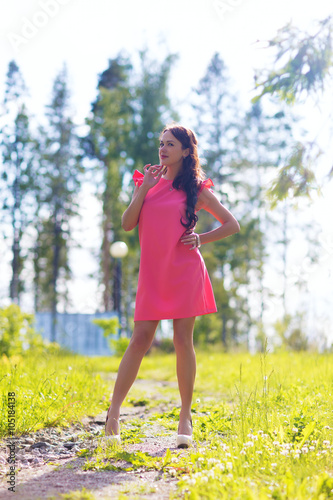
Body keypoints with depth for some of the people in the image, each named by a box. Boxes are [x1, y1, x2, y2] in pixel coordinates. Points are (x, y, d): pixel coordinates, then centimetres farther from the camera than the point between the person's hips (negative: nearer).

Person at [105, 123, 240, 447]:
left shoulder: (196, 189, 6)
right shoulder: (147, 181, 13)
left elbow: (232, 225, 11)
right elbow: (127, 224, 2)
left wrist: (201, 239, -2)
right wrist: (145, 188, -5)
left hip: (184, 272, -2)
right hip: (152, 273, 2)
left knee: (183, 340, -2)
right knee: (140, 340, -1)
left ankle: (185, 417, 7)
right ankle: (113, 412, 5)